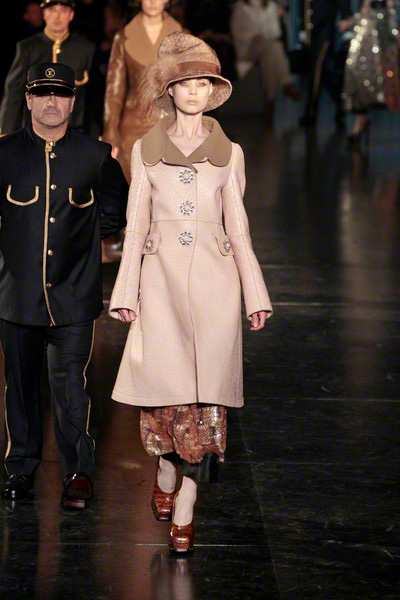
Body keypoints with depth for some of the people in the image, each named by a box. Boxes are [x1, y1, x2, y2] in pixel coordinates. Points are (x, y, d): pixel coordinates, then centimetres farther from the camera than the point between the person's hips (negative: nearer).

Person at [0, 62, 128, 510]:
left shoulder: (96, 156, 3)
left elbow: (115, 214, 16)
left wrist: (80, 232, 7)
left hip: (73, 293, -1)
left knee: (70, 384, -6)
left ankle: (79, 473, 5)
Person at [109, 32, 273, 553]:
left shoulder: (229, 153, 10)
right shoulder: (146, 150, 9)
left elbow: (237, 227, 12)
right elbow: (135, 225, 8)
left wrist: (255, 295, 8)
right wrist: (126, 292, 2)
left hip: (213, 278, 0)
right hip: (162, 276, 0)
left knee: (206, 391, -6)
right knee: (164, 383, -5)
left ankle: (185, 508, -4)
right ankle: (165, 474, 22)